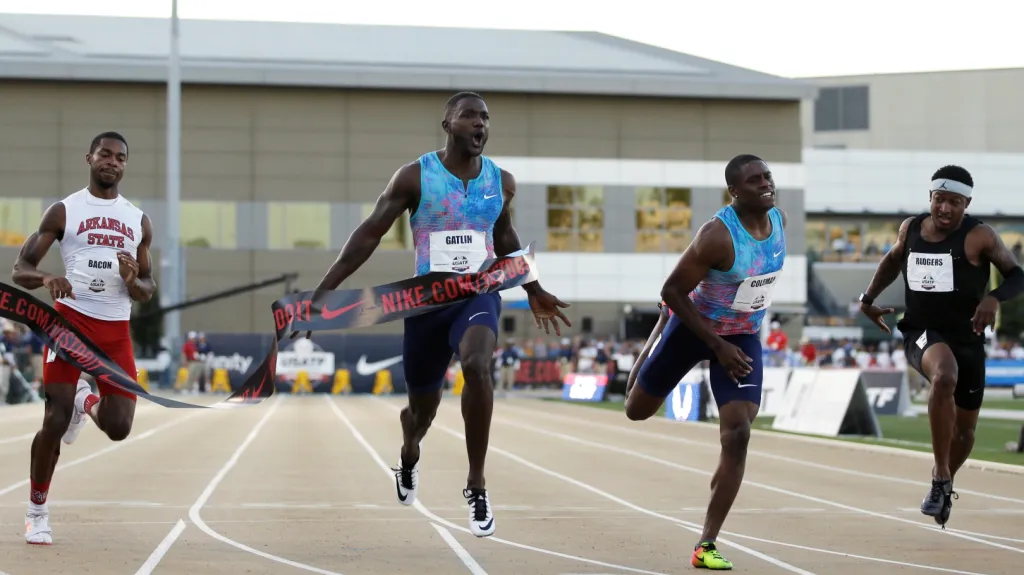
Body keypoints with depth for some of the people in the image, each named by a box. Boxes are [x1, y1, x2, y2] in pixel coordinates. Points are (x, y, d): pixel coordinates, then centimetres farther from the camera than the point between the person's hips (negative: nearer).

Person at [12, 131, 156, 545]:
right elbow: (21, 270, -1)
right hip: (71, 319, -3)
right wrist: (46, 278, -24)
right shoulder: (64, 211, 3)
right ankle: (36, 512, 6)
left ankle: (87, 402, 32)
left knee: (118, 428, -5)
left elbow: (148, 291, 16)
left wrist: (133, 281, -9)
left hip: (116, 329, 3)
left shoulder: (139, 220, 12)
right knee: (55, 421, -11)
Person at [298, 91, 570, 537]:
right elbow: (369, 234, -6)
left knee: (477, 366, -32)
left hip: (480, 296, 1)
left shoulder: (501, 181, 2)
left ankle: (476, 486, -21)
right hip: (427, 300, -1)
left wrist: (533, 291, 26)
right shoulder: (415, 177, -9)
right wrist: (323, 291, -12)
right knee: (422, 407, 11)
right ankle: (409, 458, 52)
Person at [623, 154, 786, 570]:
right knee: (637, 410, 15)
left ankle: (707, 545, -9)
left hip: (744, 336, 3)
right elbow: (672, 290, -23)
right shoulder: (717, 234, -29)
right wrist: (718, 346, -25)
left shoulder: (779, 219, -9)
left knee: (738, 434, -14)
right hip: (693, 327, -3)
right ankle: (656, 337, 53)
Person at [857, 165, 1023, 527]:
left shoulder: (978, 236, -11)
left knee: (965, 429, 10)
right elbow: (894, 259, 22)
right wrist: (869, 298, 15)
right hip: (921, 333, 0)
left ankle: (944, 483, 45)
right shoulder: (911, 229, 0)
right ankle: (941, 478, -28)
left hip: (967, 339, 1)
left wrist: (994, 298, -27)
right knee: (945, 377, -36)